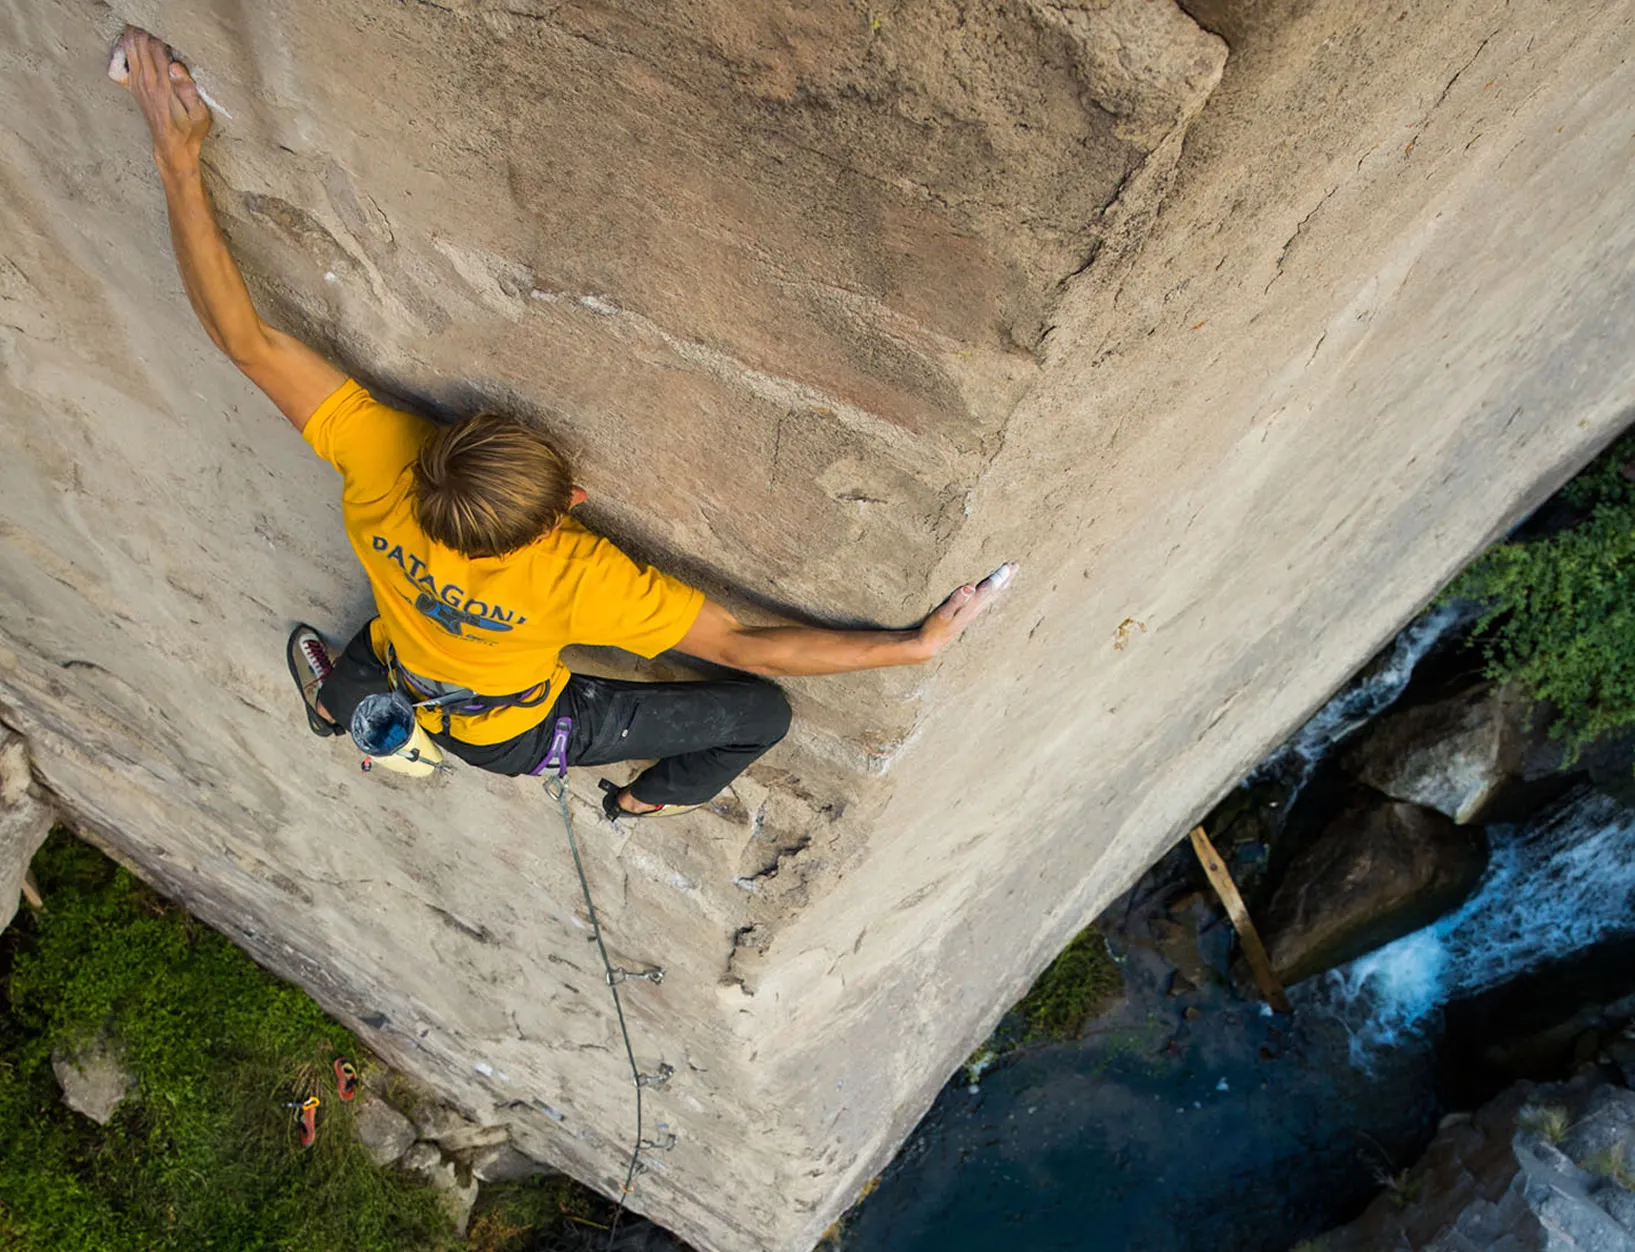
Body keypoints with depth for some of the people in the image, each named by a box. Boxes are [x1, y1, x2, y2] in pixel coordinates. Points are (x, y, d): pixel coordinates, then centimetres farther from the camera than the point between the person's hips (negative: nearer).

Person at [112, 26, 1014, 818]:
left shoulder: (381, 460, -38)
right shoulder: (576, 579, -47)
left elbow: (244, 338, -33)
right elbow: (744, 647, -44)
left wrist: (179, 159, -31)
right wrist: (919, 642, -41)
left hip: (403, 690, 4)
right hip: (511, 737, -4)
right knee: (762, 712, 5)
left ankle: (336, 702, 72)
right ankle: (652, 797, 39)